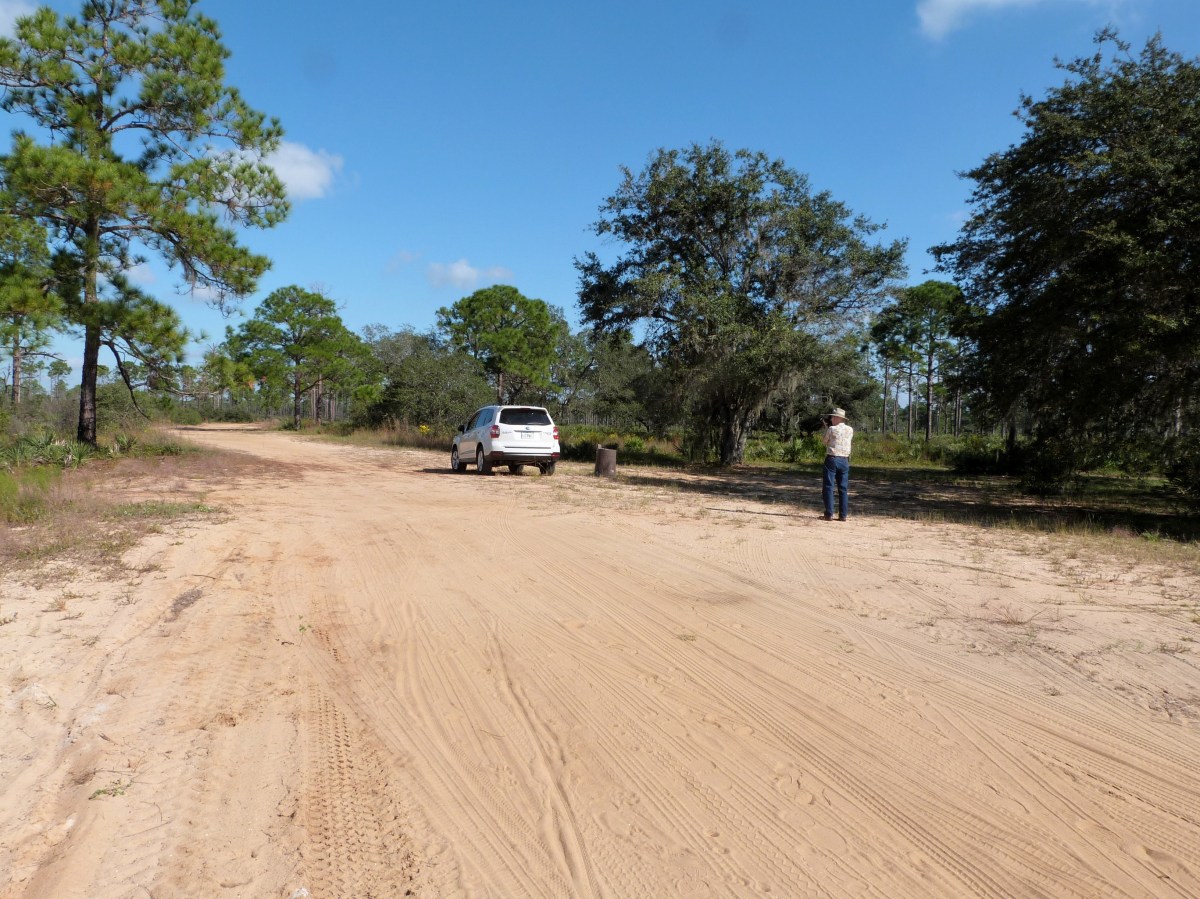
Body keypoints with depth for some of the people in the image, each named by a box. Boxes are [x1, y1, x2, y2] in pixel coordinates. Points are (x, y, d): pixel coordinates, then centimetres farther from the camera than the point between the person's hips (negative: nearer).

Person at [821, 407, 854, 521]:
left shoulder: (831, 429, -9)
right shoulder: (850, 430, 5)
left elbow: (824, 441, 5)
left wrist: (826, 428, 14)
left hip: (832, 459, -4)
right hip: (844, 460, 4)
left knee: (828, 487, 1)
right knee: (843, 488, 8)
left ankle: (829, 514, -3)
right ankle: (843, 515, 7)